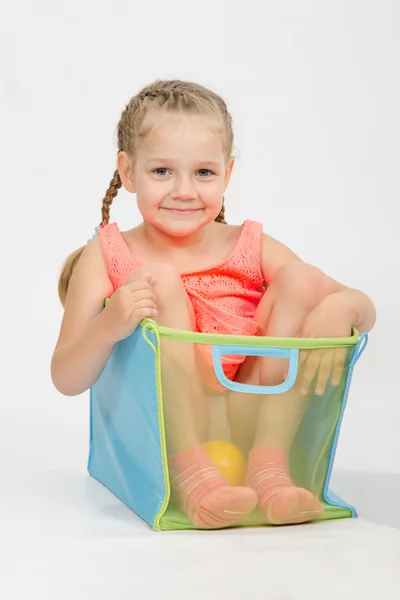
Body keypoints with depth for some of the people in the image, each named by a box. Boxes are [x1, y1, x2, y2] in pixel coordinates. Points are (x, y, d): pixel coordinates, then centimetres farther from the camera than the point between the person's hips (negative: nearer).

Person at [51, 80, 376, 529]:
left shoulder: (251, 248, 9)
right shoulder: (106, 257, 3)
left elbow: (365, 309, 6)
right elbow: (67, 381, -3)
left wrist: (340, 308, -19)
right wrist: (108, 327, -24)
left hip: (254, 417, 3)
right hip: (163, 433, -2)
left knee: (301, 277, -10)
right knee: (159, 279, -19)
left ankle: (269, 465, -21)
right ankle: (191, 474, -27)